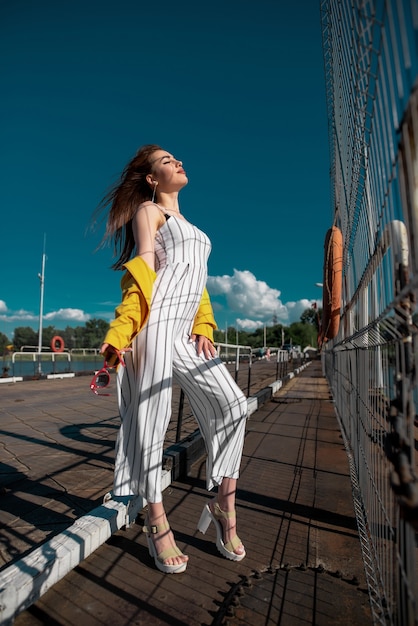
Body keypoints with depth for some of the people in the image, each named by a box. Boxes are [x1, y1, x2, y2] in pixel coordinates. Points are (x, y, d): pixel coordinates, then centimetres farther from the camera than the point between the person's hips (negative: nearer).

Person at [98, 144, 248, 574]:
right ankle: (156, 523, 14)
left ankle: (223, 505, 12)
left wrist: (204, 327, 6)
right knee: (152, 417, -2)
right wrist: (121, 331, -15)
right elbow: (144, 267, -4)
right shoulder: (149, 210, 10)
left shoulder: (188, 225, 30)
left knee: (231, 403, -2)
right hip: (157, 320, -7)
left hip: (185, 329, 7)